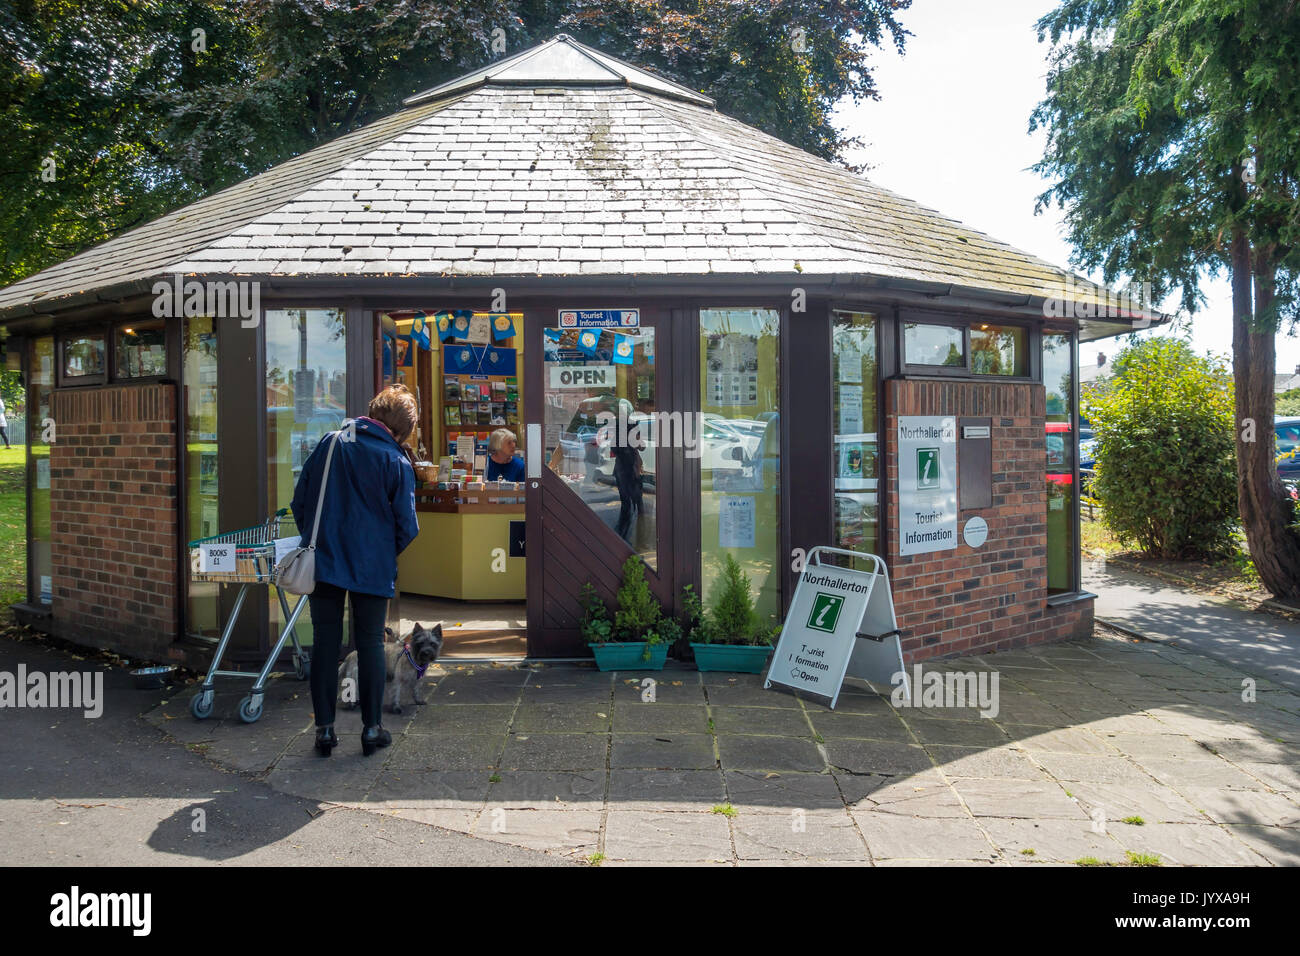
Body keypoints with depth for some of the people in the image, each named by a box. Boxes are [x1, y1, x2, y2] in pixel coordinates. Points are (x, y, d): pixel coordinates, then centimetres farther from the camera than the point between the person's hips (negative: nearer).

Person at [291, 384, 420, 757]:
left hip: (323, 560, 3)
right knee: (371, 643, 8)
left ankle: (325, 729, 12)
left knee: (325, 643, 8)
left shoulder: (331, 442, 3)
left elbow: (299, 498, 8)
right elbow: (406, 526, -5)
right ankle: (372, 728, 13)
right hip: (372, 566, -2)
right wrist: (393, 557, 14)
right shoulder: (397, 462, -7)